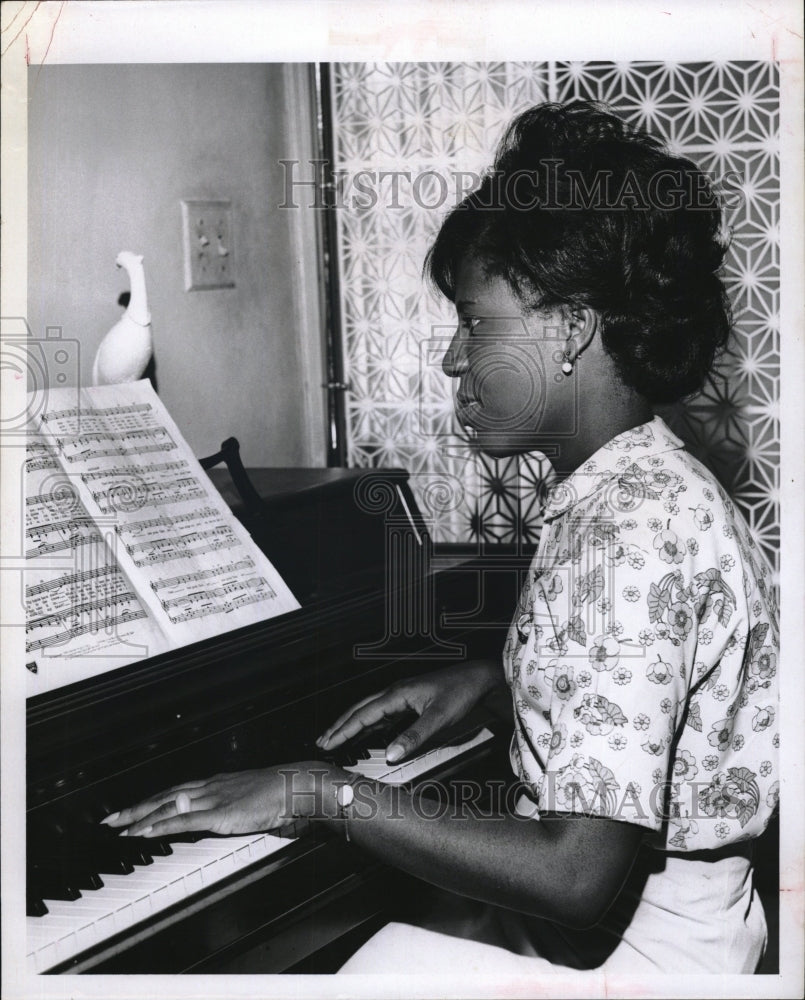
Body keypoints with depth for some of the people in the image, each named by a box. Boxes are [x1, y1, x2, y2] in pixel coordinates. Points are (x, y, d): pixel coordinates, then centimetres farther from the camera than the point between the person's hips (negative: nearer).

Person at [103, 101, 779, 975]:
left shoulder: (632, 527, -26)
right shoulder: (639, 480, 4)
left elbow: (582, 878, -30)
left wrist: (322, 791, -25)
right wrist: (487, 674, 10)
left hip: (625, 953, -9)